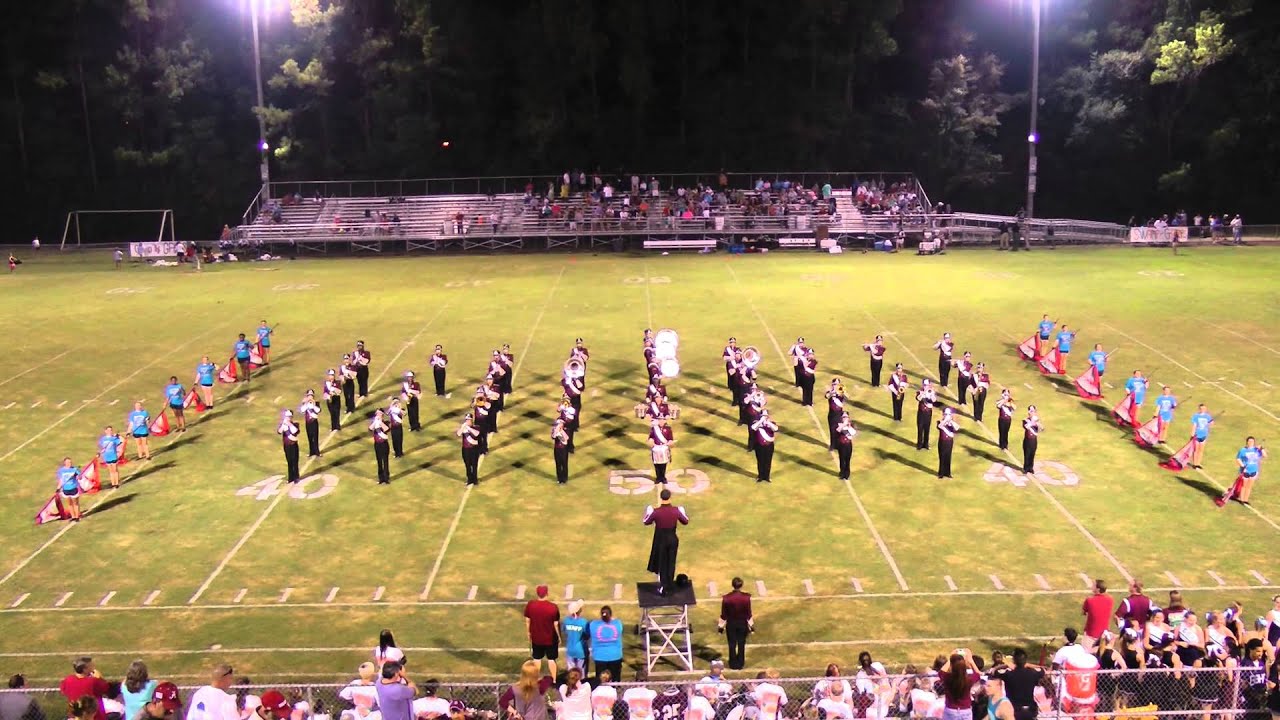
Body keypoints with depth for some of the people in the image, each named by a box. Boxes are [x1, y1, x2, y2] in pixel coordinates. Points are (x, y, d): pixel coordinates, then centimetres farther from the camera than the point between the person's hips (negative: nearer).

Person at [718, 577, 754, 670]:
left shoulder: (726, 598, -17)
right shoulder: (746, 597, -17)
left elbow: (723, 614, -8)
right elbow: (749, 613, -8)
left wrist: (721, 626, 4)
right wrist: (751, 625, 5)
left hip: (731, 624, 0)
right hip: (743, 624, 0)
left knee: (732, 645, 13)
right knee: (741, 644, 15)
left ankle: (733, 664, 21)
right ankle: (740, 664, 23)